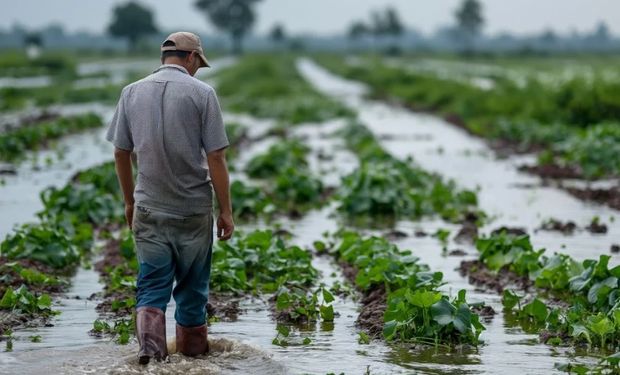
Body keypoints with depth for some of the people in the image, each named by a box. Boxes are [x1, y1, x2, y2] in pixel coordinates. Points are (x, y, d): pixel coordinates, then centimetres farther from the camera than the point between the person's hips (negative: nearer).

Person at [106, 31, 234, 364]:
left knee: (152, 283, 5)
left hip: (148, 209, 2)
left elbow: (120, 153, 8)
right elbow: (216, 157, -10)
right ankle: (192, 346, 27)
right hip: (194, 209, -2)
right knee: (192, 283, 14)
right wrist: (226, 210, -3)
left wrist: (129, 202, 20)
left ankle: (149, 342, -17)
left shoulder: (132, 92, 3)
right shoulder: (202, 93, -7)